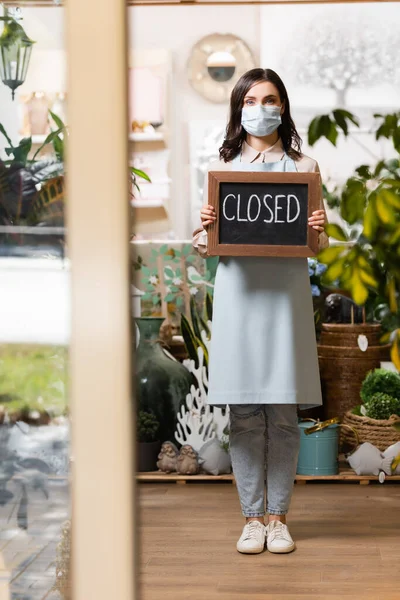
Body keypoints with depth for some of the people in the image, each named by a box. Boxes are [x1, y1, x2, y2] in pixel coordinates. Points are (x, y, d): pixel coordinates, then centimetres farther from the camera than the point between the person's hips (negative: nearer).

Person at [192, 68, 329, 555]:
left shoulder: (303, 167, 10)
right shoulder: (222, 167, 11)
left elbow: (317, 244, 11)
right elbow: (202, 245, 10)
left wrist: (317, 231, -11)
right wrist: (205, 227, -12)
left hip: (286, 291, 0)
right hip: (238, 291, 0)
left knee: (283, 413, 0)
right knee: (244, 414, 0)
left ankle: (278, 516, 10)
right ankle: (251, 516, 10)